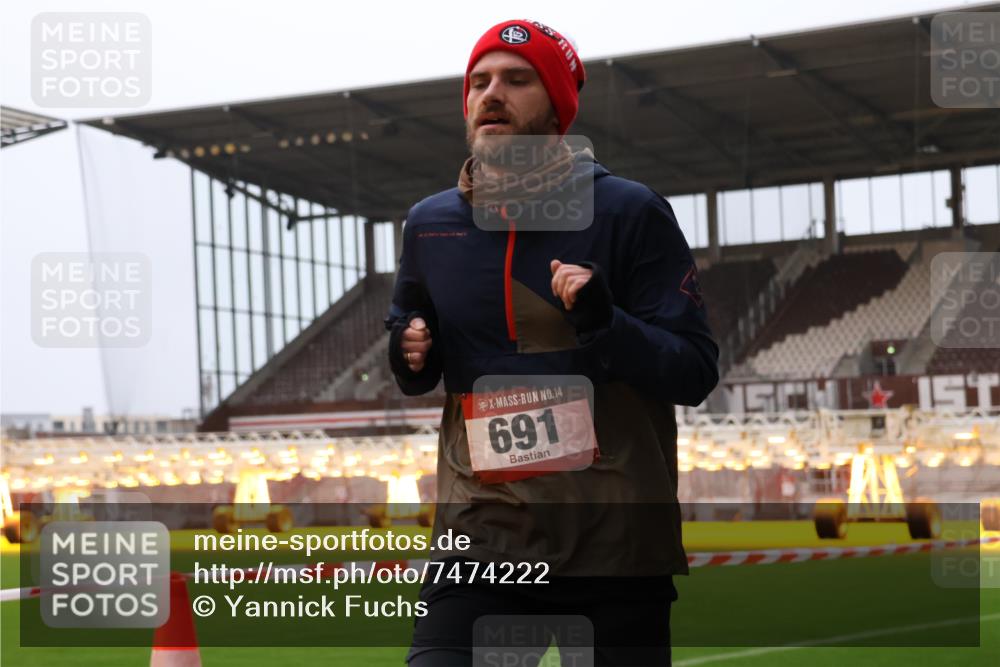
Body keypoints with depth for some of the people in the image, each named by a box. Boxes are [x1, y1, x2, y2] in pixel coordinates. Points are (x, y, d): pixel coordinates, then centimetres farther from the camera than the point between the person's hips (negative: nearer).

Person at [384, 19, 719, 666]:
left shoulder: (630, 212, -3)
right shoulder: (430, 224, 10)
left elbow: (697, 371, -6)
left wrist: (607, 326, -23)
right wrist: (411, 357, 0)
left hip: (616, 546, -2)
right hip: (481, 537, 3)